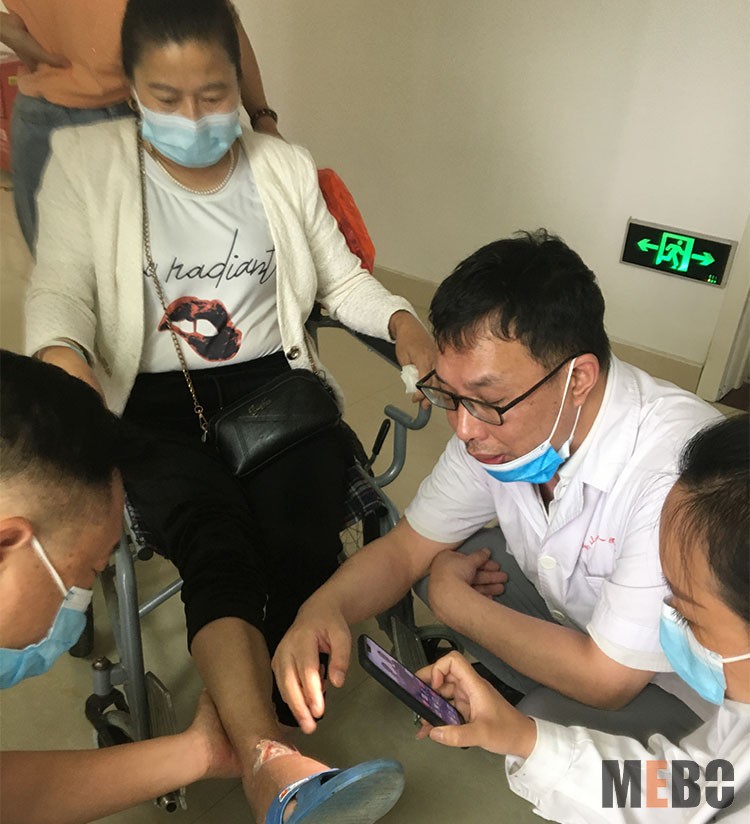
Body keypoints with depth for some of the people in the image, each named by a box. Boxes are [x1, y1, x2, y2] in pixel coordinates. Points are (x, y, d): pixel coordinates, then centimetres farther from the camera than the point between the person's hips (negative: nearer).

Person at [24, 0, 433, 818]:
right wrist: (61, 352, -27)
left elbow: (342, 277, 14)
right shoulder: (84, 163, 6)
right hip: (151, 400, -2)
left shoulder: (286, 167, 13)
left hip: (271, 380, 3)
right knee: (214, 543, -31)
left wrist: (401, 321, -7)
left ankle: (243, 726, -3)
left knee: (302, 542, -25)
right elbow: (59, 287, -3)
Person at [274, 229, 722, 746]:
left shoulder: (678, 473, -39)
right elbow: (406, 549, -8)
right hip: (572, 615, 6)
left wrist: (455, 602, -18)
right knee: (444, 560, -8)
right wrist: (323, 608, -28)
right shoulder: (500, 419, -18)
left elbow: (606, 678, -29)